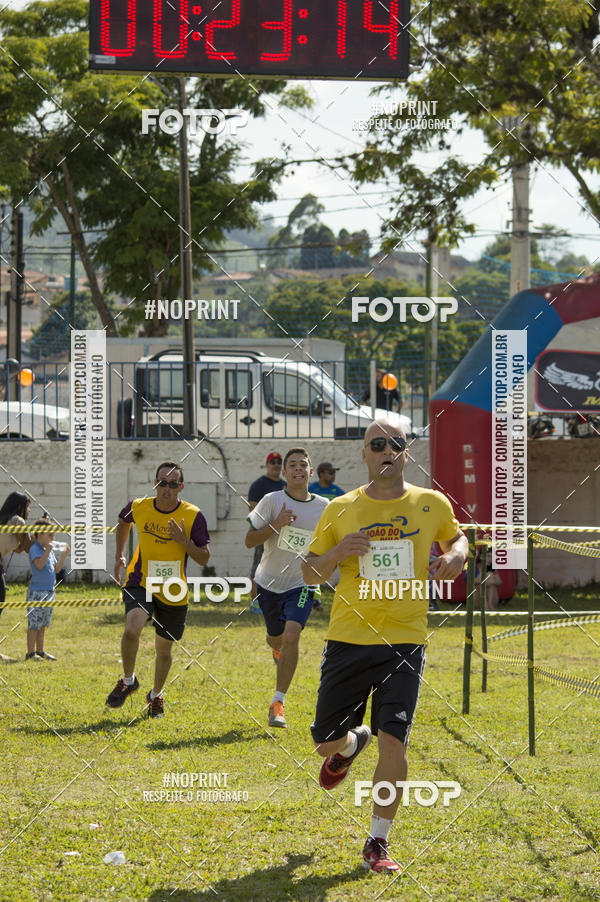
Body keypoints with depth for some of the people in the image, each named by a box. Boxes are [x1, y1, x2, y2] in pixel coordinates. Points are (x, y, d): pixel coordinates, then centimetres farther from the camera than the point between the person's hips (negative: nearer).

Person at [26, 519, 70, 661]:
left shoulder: (49, 550, 14)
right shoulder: (35, 549, -10)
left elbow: (56, 568, 17)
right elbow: (39, 564, -25)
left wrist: (64, 554, 9)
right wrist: (48, 550, -26)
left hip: (49, 591, 8)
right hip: (36, 592, -8)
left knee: (43, 624, 14)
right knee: (34, 623, -6)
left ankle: (40, 651, 21)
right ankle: (30, 653, -3)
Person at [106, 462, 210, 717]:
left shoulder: (193, 516, -10)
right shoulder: (138, 507, -5)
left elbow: (204, 558, -7)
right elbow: (123, 522, 20)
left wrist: (183, 540, -23)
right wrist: (119, 555, 16)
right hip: (140, 583, 0)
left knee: (164, 648, 11)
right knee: (132, 628, -27)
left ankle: (156, 695, 39)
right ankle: (128, 680, -3)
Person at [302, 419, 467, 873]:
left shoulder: (432, 504, 4)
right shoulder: (341, 510, 3)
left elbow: (456, 537, 24)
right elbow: (310, 573, 9)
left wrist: (456, 554, 0)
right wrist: (337, 552, -12)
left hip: (405, 640, -1)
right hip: (348, 639, 1)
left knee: (393, 740, -14)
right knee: (327, 741, 6)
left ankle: (378, 841, 0)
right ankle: (351, 744, 45)